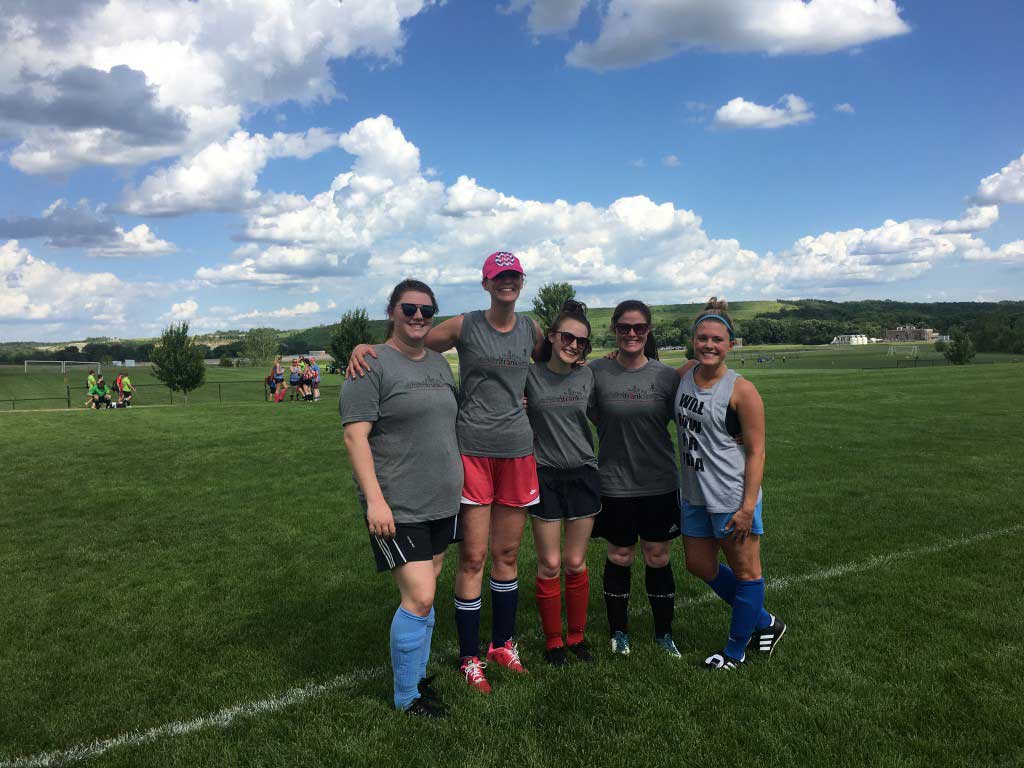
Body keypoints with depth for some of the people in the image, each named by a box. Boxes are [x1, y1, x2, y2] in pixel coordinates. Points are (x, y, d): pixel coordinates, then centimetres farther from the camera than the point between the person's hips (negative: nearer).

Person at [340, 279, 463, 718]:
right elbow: (354, 437, -16)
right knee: (419, 598, -7)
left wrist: (458, 484, 20)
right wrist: (375, 499, -22)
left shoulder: (439, 364, 12)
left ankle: (418, 676, 33)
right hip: (397, 509, -7)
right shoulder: (373, 365, -11)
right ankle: (405, 697, 13)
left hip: (441, 502, 7)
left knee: (424, 593, 15)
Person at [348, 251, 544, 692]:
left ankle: (503, 644, 31)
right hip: (473, 450, -3)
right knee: (473, 557, -1)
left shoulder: (532, 330, 8)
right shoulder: (464, 326, -2)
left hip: (518, 449, 4)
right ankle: (470, 658, 16)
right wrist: (363, 346, -15)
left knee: (508, 554, 13)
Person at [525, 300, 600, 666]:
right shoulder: (530, 375, -5)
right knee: (549, 565, 3)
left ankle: (577, 636, 27)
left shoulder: (588, 375, 2)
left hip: (583, 474, 2)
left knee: (575, 563, 9)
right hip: (545, 475, -2)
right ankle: (553, 641, 21)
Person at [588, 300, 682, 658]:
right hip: (614, 483, -1)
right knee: (619, 557, 13)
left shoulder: (667, 375, -4)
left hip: (659, 484, 1)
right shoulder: (596, 371, -7)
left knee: (658, 558, 12)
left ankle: (664, 633, 31)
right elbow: (592, 417, 3)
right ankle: (618, 631, 33)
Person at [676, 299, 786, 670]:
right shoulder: (685, 372, 2)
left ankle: (735, 652, 27)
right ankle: (762, 621, 39)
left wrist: (748, 506, -18)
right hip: (694, 495, 8)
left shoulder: (742, 391, -15)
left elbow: (756, 452, -14)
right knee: (700, 566, 19)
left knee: (745, 573, 9)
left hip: (733, 498, -7)